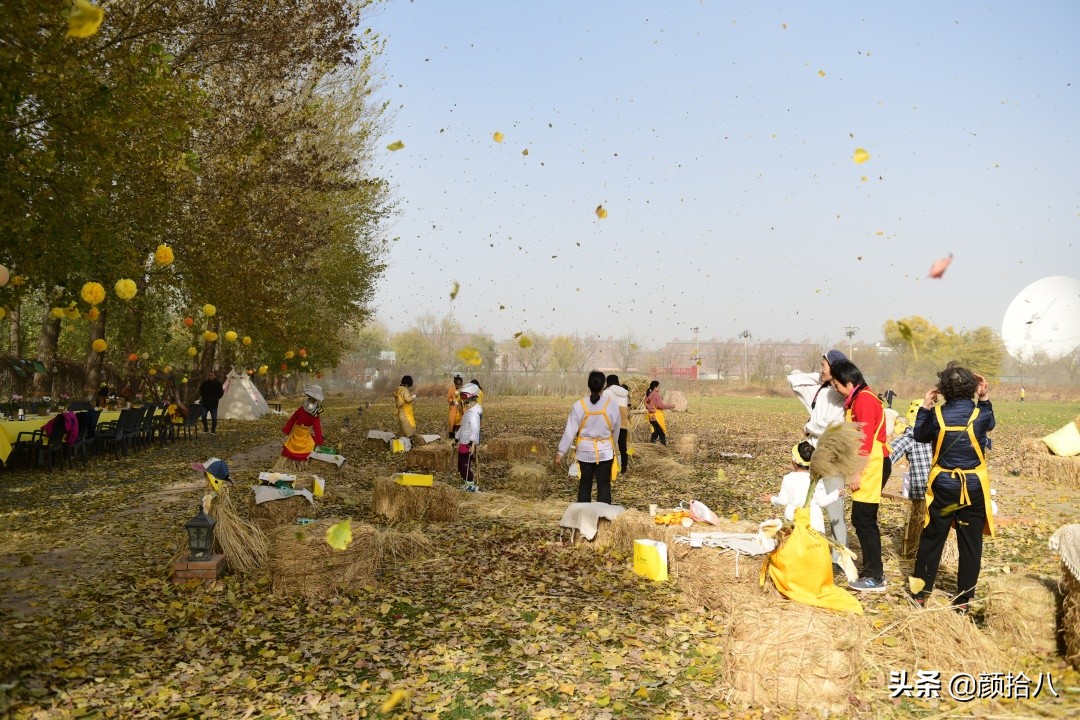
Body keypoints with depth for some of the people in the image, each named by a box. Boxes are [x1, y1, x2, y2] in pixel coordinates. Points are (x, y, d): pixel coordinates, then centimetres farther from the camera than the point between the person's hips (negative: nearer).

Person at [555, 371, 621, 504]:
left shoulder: (579, 405, -11)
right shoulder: (612, 405, -8)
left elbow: (570, 431, -10)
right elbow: (616, 430, 6)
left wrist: (561, 452, -2)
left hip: (585, 452, 0)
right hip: (605, 451, 0)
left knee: (585, 485, 11)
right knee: (604, 486, 6)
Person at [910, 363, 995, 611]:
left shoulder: (937, 414, -11)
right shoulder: (980, 414, -10)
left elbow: (920, 435, 6)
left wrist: (925, 407, 7)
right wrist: (984, 398, 10)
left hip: (943, 487, 0)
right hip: (974, 488, 0)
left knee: (931, 540, 11)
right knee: (970, 544, 9)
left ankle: (920, 593, 17)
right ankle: (963, 599, 16)